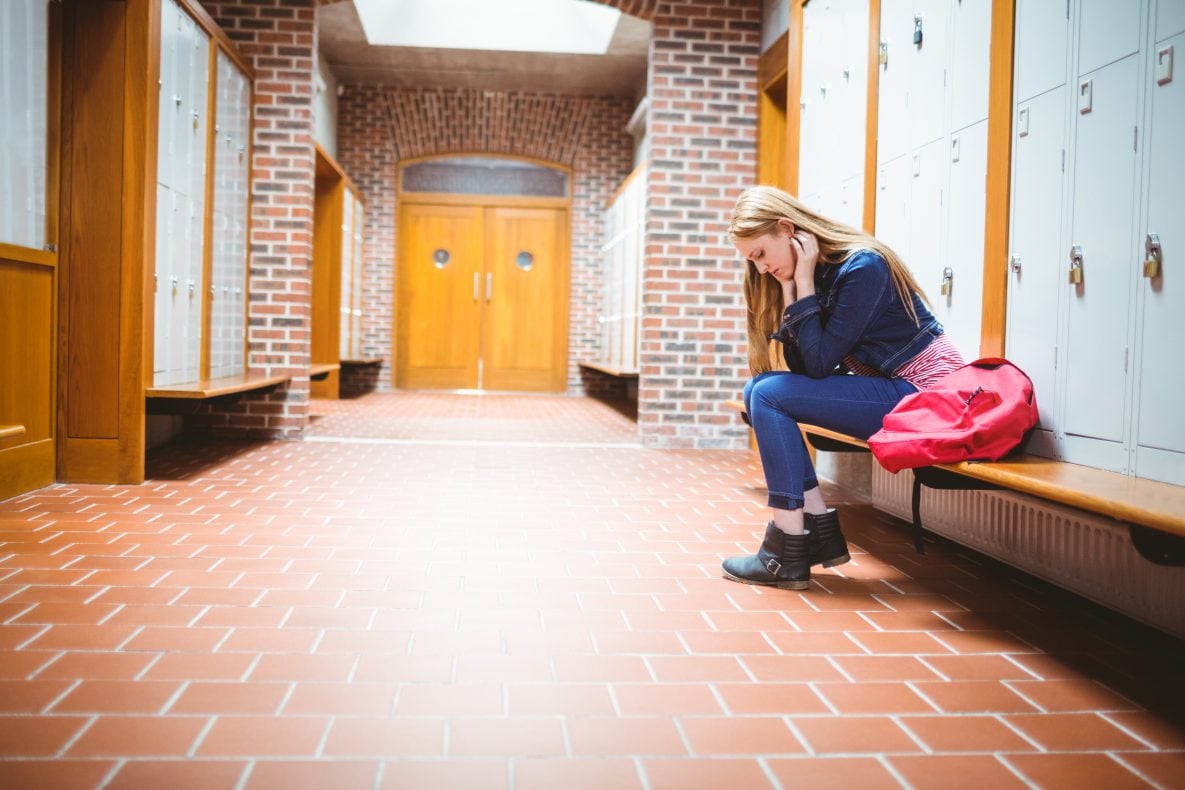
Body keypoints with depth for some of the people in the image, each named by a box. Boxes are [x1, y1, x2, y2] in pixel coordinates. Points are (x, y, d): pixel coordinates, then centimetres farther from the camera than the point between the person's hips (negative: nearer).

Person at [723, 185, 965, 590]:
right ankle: (822, 530, -2)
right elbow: (801, 367, 2)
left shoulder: (862, 266, -17)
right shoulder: (815, 275, 8)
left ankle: (788, 554, -15)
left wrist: (804, 284, -14)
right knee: (759, 390, 0)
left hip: (923, 395, -9)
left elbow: (820, 363, -19)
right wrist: (789, 291, -5)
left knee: (769, 394, -17)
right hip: (886, 390, 9)